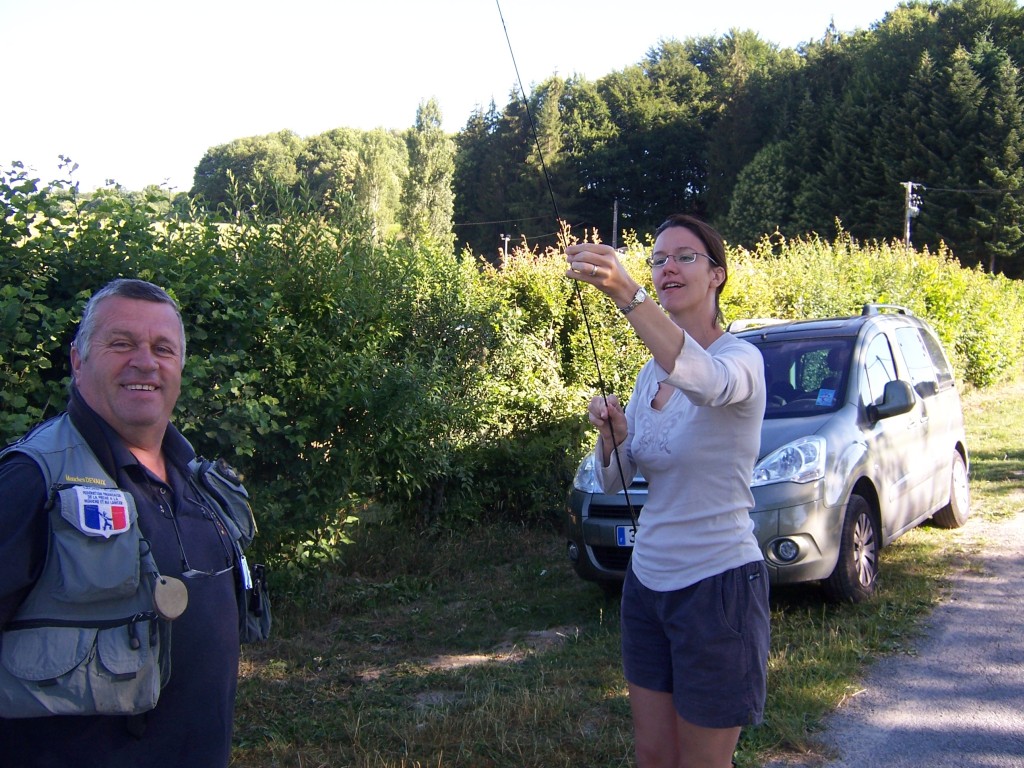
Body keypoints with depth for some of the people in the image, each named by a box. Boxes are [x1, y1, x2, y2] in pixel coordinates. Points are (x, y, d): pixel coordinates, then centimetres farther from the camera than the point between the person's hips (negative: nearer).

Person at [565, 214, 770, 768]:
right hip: (648, 579, 7)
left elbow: (703, 378, -40)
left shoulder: (741, 358, -14)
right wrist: (611, 431, -13)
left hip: (718, 583, -7)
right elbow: (614, 481, 10)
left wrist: (625, 291, -54)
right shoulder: (650, 373, 8)